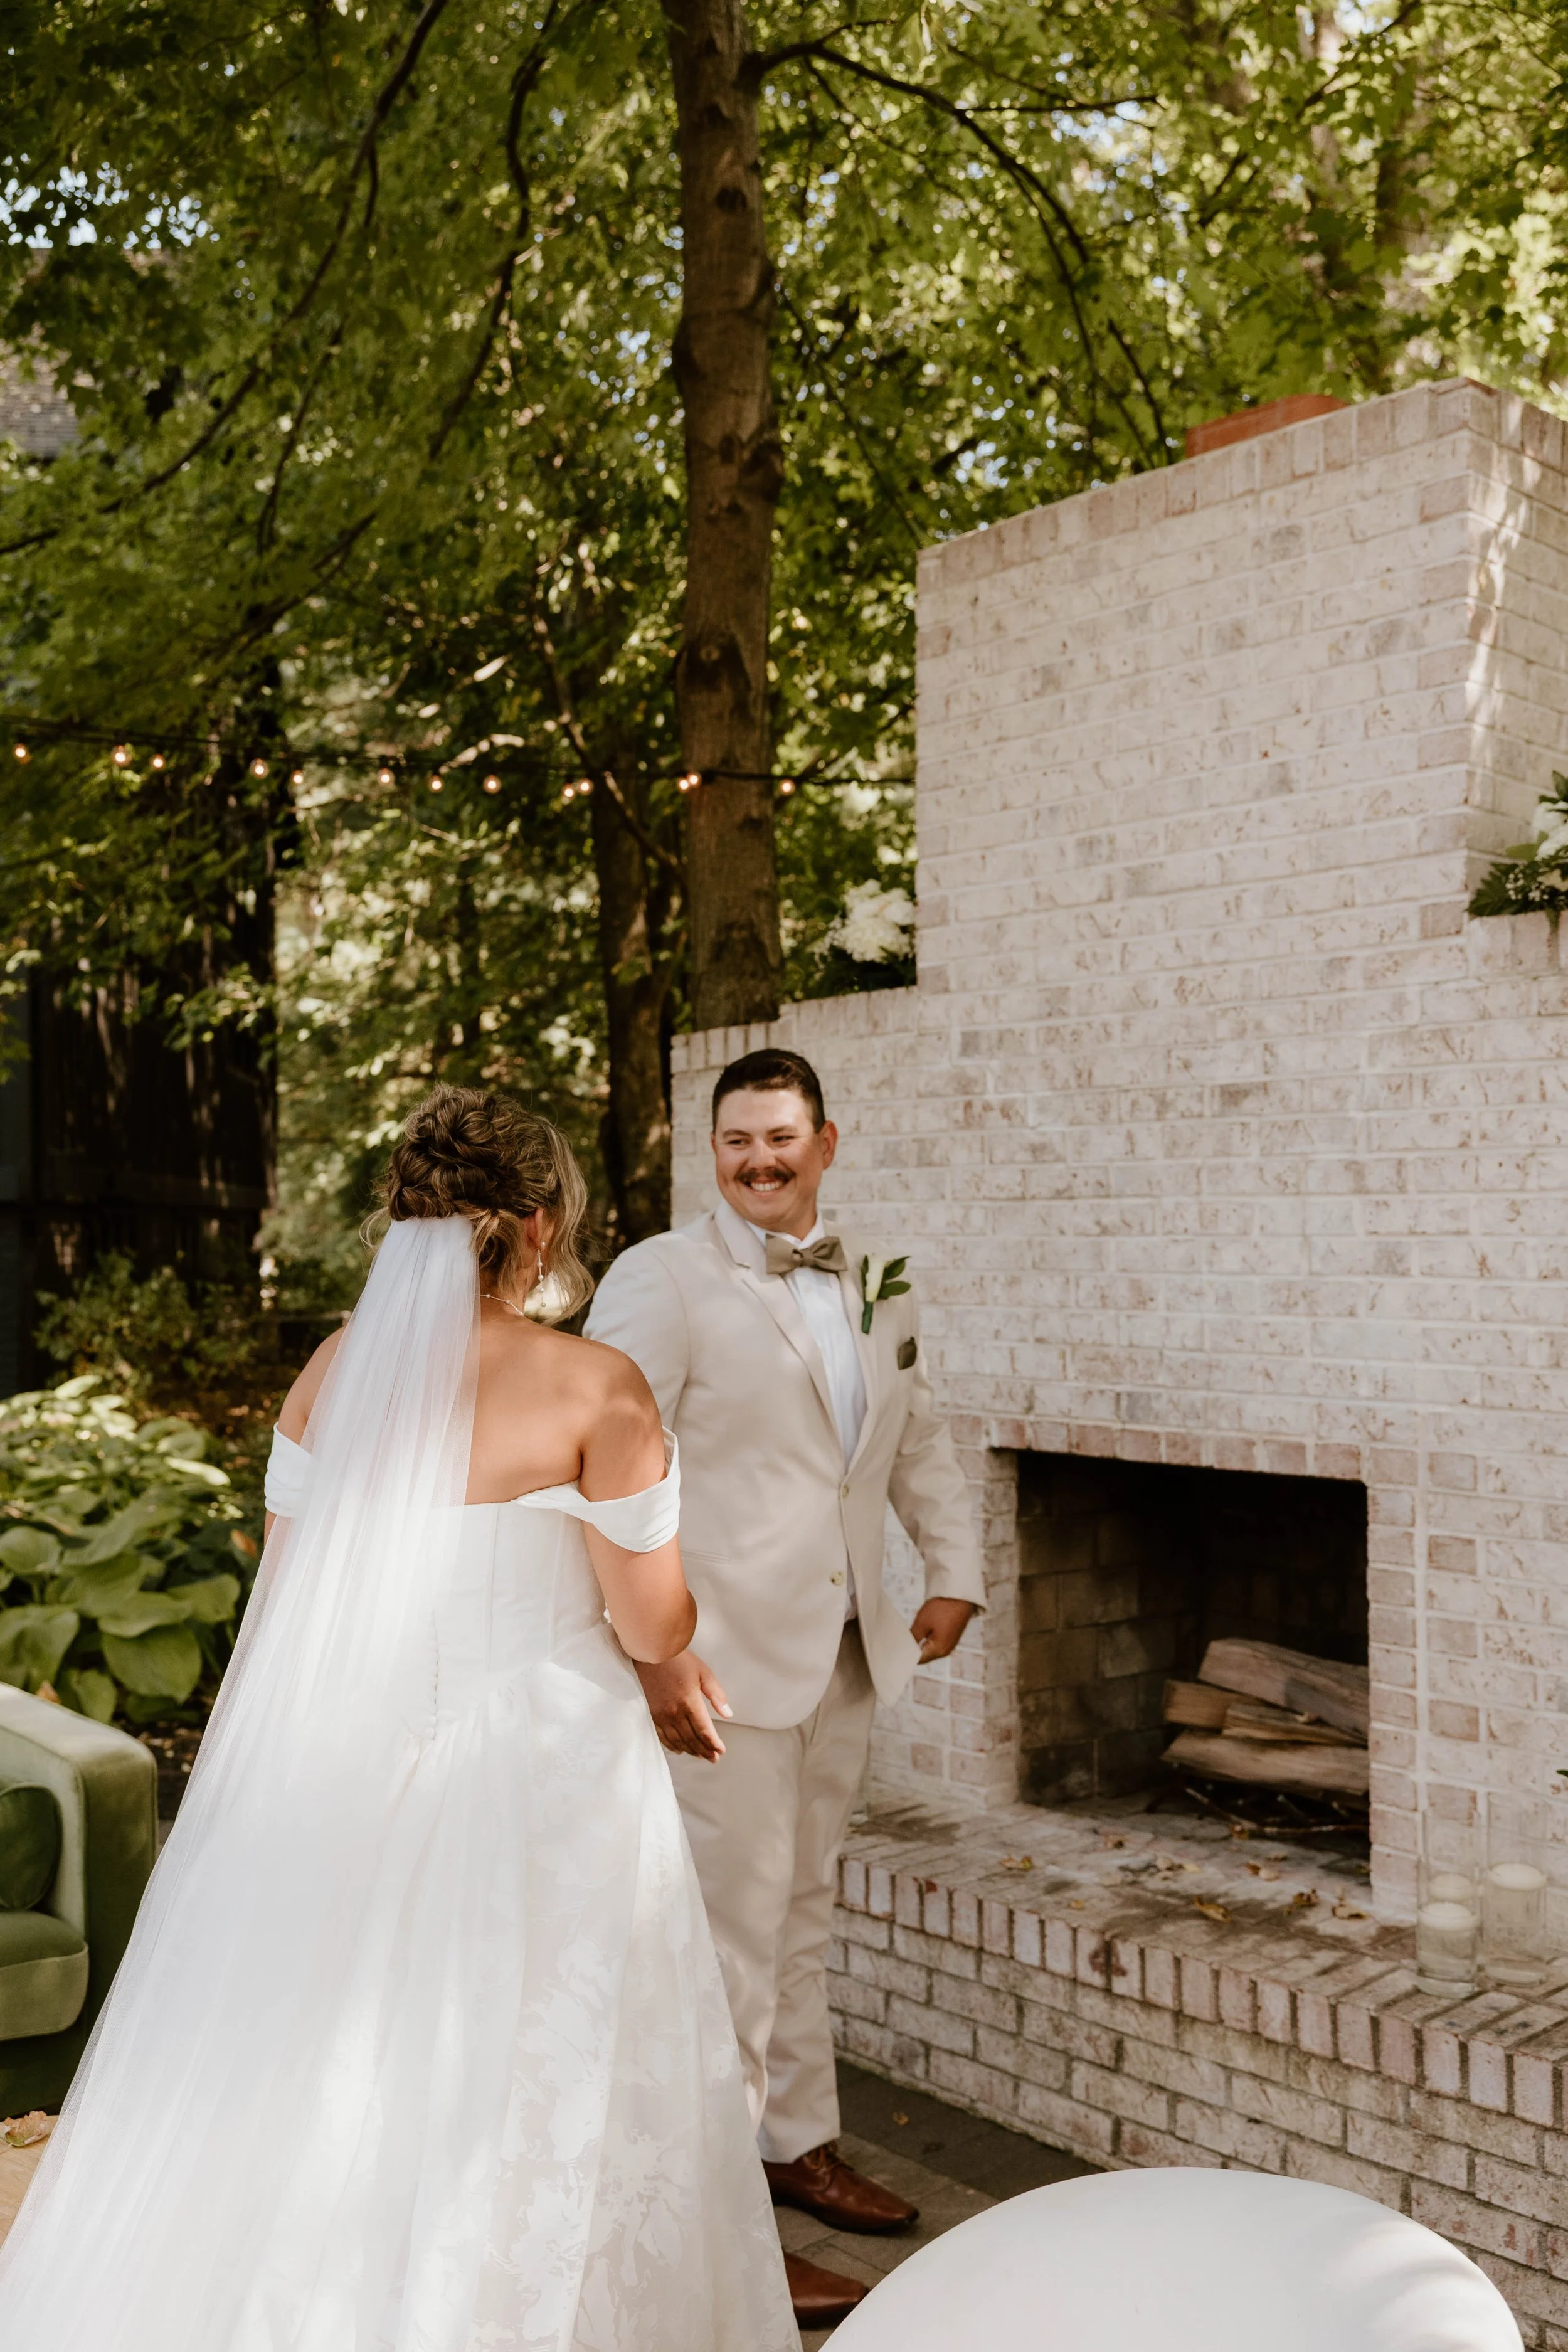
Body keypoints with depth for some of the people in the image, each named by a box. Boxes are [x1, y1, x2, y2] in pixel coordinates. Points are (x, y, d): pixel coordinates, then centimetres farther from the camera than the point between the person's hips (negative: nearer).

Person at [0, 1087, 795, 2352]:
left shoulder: (334, 1372, -1)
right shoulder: (594, 1388, -14)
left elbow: (284, 1601, 4)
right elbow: (656, 1627, -11)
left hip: (346, 1781, 5)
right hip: (543, 1792, -4)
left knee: (329, 2113, 18)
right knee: (523, 2114, 11)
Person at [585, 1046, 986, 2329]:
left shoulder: (876, 1286, 9)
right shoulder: (663, 1280, -11)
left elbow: (920, 1440, 21)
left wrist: (956, 1572, 11)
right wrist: (653, 1647, -24)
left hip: (843, 1657, 7)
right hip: (720, 1665, -6)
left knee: (803, 1912, 21)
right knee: (732, 1937, -1)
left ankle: (800, 2143, 39)